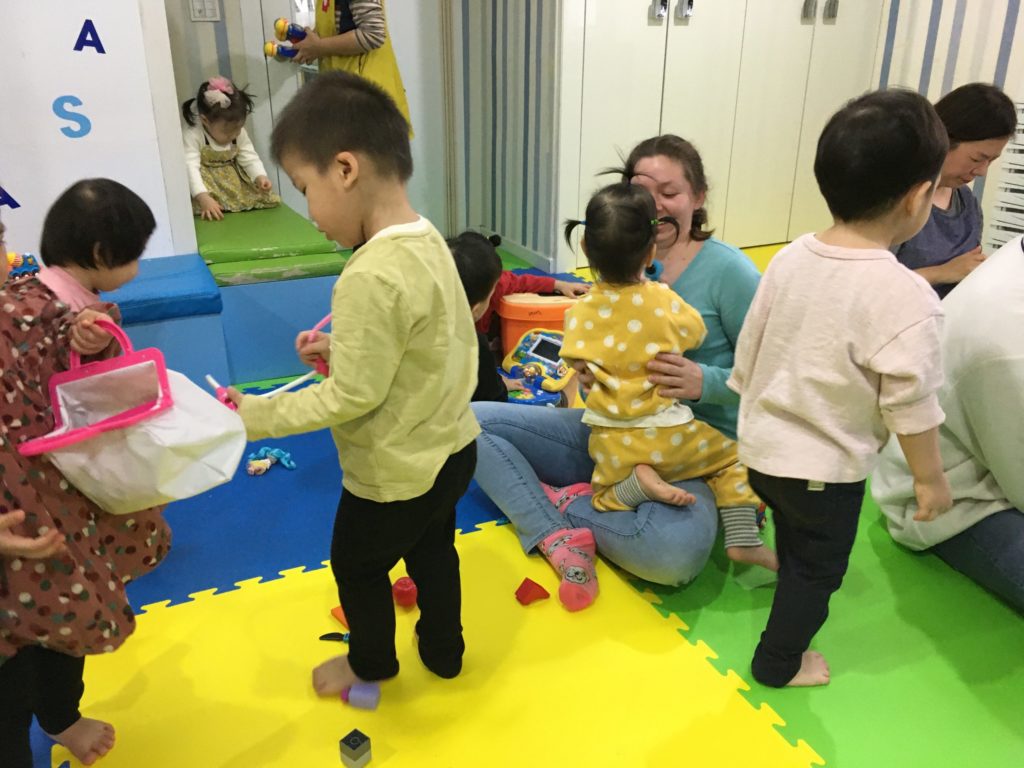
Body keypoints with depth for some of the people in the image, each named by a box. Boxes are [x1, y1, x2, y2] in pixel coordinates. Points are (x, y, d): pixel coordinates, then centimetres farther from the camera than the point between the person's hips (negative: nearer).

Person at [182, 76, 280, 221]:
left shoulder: (239, 133, -3)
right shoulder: (192, 136, -23)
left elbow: (250, 159, 0)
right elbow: (190, 168, -30)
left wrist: (260, 177, -24)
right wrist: (203, 198, -43)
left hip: (234, 179, 6)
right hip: (207, 181, -6)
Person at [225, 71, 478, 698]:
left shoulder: (370, 278, -31)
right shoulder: (429, 240, -4)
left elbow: (352, 398, -25)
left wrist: (254, 415, -16)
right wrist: (344, 347, 4)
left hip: (394, 475, -7)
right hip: (451, 450, 8)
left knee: (356, 566, 20)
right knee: (432, 551, 28)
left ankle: (371, 663, 47)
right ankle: (444, 651, 50)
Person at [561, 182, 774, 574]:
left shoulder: (581, 313, -9)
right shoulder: (666, 301, -11)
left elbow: (579, 367, -2)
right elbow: (696, 333, 7)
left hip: (612, 443, 1)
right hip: (670, 436, -1)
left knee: (604, 496, 23)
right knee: (730, 457, 21)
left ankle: (635, 482, -9)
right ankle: (743, 539, 7)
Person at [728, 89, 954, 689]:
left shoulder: (790, 259, -5)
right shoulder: (904, 295, -25)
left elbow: (749, 348, 3)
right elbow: (910, 401, -19)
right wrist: (931, 477, -3)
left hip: (763, 446, 6)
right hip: (826, 466, -6)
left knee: (799, 547, 31)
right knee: (818, 567, 17)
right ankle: (779, 662, 34)